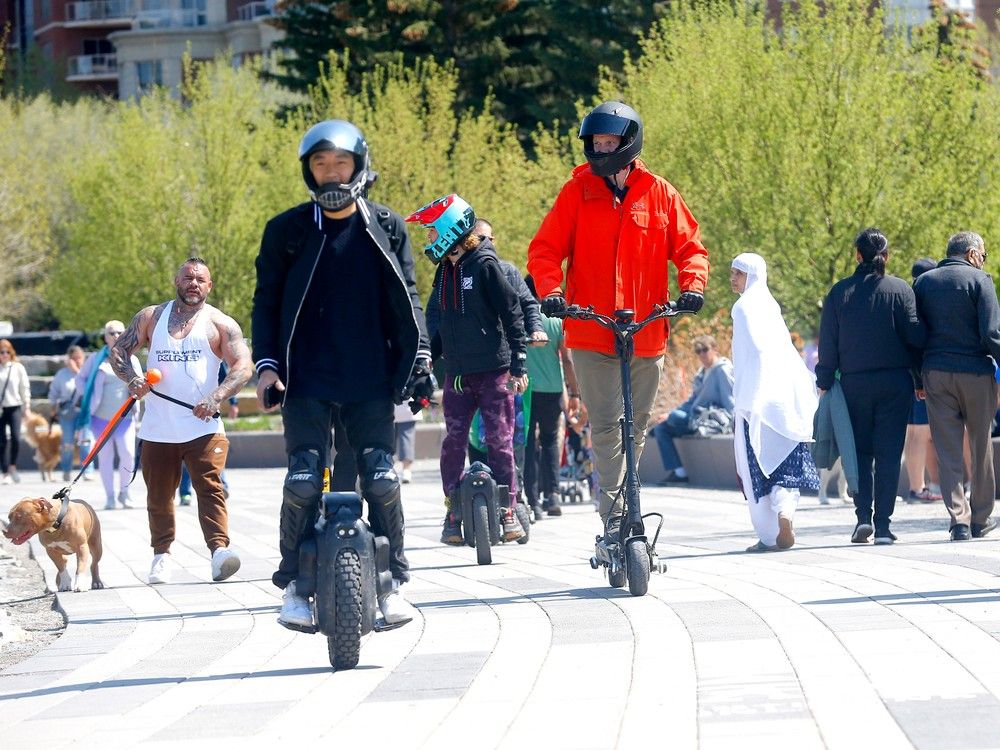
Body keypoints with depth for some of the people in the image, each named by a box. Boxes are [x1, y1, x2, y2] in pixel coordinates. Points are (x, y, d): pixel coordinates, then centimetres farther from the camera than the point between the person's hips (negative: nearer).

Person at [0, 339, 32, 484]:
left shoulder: (18, 368, 2)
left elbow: (25, 388, 6)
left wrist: (27, 407, 3)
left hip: (14, 407, -1)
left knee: (15, 437, -16)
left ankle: (13, 466, 3)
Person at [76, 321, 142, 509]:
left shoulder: (131, 360, 6)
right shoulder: (96, 359, 2)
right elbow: (80, 378, 11)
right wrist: (87, 397, -1)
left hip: (125, 416, 0)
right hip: (101, 416, 0)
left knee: (128, 454, -12)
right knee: (105, 456, 3)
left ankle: (124, 492, 7)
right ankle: (110, 497, 11)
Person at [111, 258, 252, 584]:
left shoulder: (220, 324, 2)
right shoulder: (150, 317, 10)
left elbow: (243, 367, -5)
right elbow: (119, 350, 12)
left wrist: (216, 397, -21)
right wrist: (132, 378, -10)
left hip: (203, 426, -3)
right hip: (158, 430, 3)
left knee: (210, 488, -17)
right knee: (159, 496, 10)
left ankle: (219, 550, -29)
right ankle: (162, 555, 21)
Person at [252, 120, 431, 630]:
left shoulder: (386, 229, 9)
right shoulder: (286, 231, 6)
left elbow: (406, 299, 10)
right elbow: (266, 301, 8)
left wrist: (418, 356, -1)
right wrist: (266, 364, -2)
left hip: (370, 381, 1)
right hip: (307, 382, -1)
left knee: (382, 481, -5)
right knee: (303, 482, -10)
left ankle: (391, 581, 8)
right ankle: (294, 585, 1)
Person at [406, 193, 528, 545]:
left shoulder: (485, 265, -9)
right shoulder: (444, 271, 12)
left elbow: (512, 314, -9)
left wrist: (518, 365, -12)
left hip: (493, 371, -6)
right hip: (457, 373, 6)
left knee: (499, 442, -2)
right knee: (453, 440, 0)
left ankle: (508, 511, 6)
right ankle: (453, 515, 4)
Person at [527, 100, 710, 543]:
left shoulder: (658, 193, 5)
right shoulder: (578, 191, 2)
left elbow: (689, 247, 7)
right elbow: (545, 249, -1)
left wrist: (692, 285, -13)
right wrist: (550, 290, -19)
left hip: (647, 334, 2)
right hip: (590, 333, -2)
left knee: (636, 426, 12)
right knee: (605, 426, -9)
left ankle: (621, 502, 27)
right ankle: (614, 515, -8)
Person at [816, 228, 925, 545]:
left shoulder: (840, 292, 0)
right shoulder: (901, 290, -4)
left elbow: (828, 343, 1)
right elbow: (916, 336, -8)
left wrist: (824, 382, 8)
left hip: (854, 383, 1)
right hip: (895, 382, -1)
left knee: (860, 450, 12)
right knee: (889, 453, 3)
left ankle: (863, 515, -4)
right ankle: (883, 525, 0)